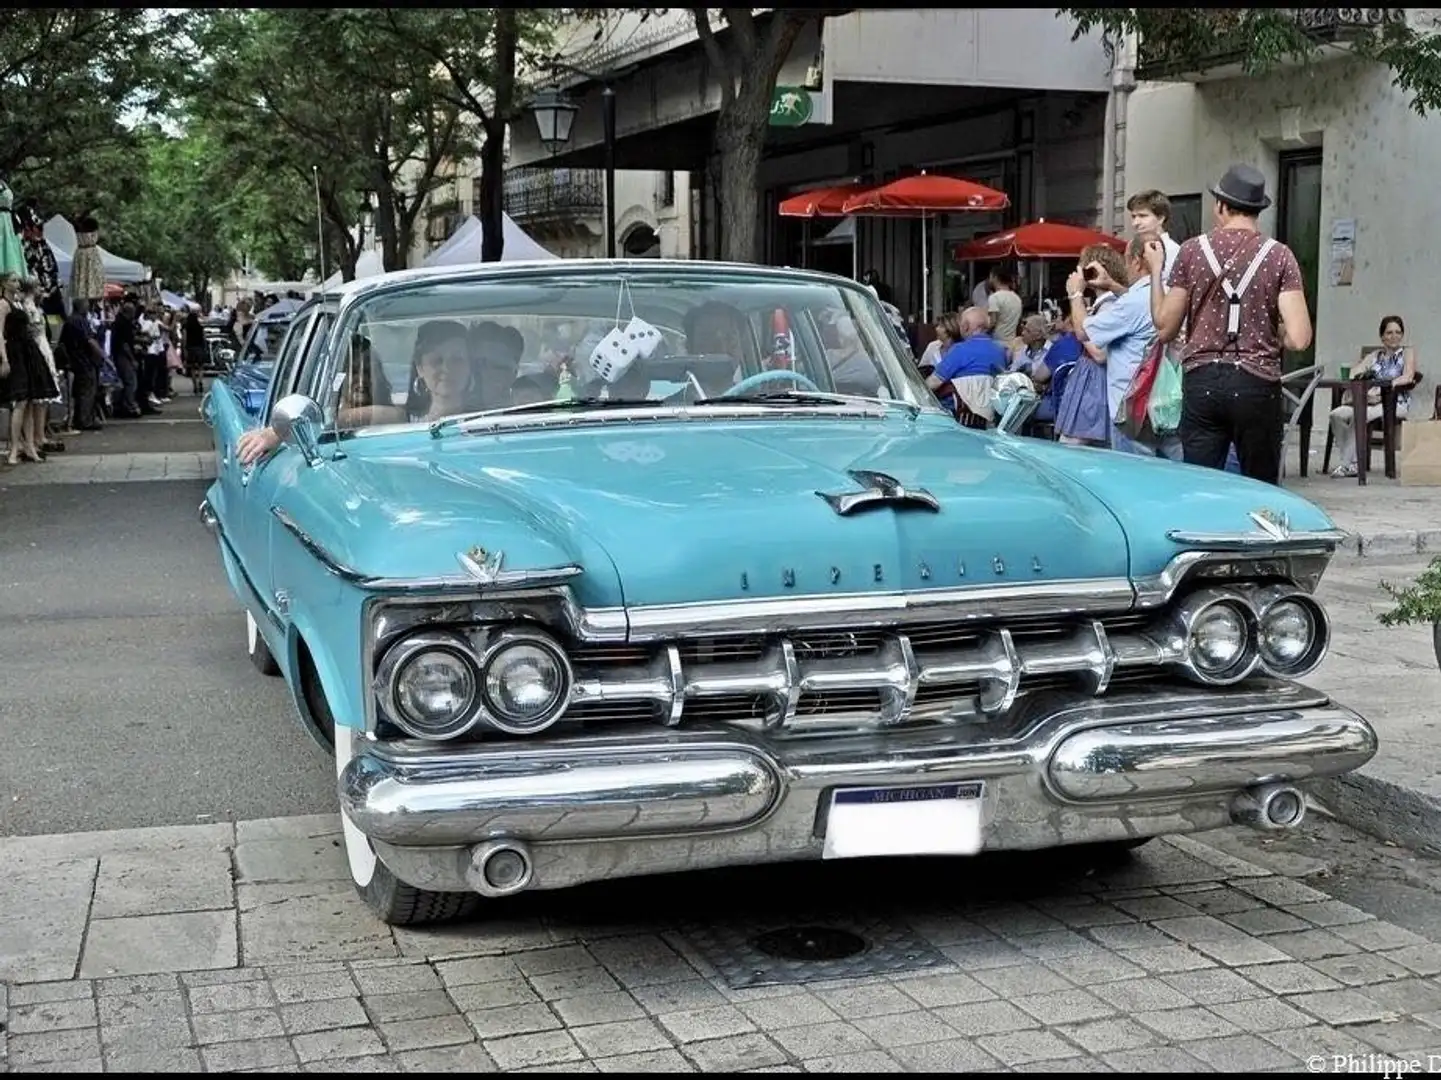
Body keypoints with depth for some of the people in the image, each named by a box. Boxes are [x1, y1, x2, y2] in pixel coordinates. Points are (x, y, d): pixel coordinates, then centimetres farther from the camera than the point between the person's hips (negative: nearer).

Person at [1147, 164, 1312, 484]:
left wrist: (1156, 270, 18)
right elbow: (1298, 338, -9)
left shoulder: (1192, 250, 1)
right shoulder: (1279, 256, -1)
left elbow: (1165, 328, 6)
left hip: (1201, 382, 1)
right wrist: (1266, 340, 14)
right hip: (1257, 385, -1)